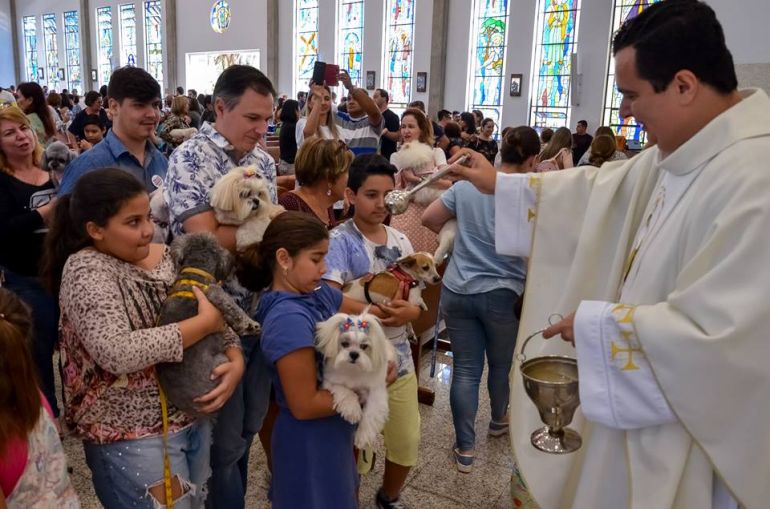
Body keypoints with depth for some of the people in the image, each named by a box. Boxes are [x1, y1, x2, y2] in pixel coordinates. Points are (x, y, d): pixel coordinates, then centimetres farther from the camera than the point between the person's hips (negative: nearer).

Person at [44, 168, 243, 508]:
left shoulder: (164, 255, 2)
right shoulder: (86, 269, -17)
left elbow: (216, 315, 6)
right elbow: (118, 353, -31)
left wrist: (235, 360, -13)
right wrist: (204, 323, -25)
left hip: (194, 416, 7)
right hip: (133, 435, -6)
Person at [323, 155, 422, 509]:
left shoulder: (400, 240, 4)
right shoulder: (340, 240, -14)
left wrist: (411, 312, -16)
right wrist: (383, 310, -19)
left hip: (399, 357, 6)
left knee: (408, 442, 17)